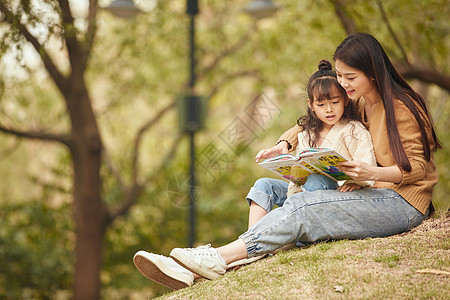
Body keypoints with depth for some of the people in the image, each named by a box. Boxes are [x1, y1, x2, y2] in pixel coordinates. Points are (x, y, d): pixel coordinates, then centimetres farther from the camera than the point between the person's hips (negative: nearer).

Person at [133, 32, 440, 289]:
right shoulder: (358, 104, 14)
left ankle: (220, 258, -31)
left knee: (302, 207, -27)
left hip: (403, 203, -8)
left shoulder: (402, 107, -9)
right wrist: (285, 144, 5)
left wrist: (372, 172, -30)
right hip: (373, 196, 8)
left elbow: (416, 167, -13)